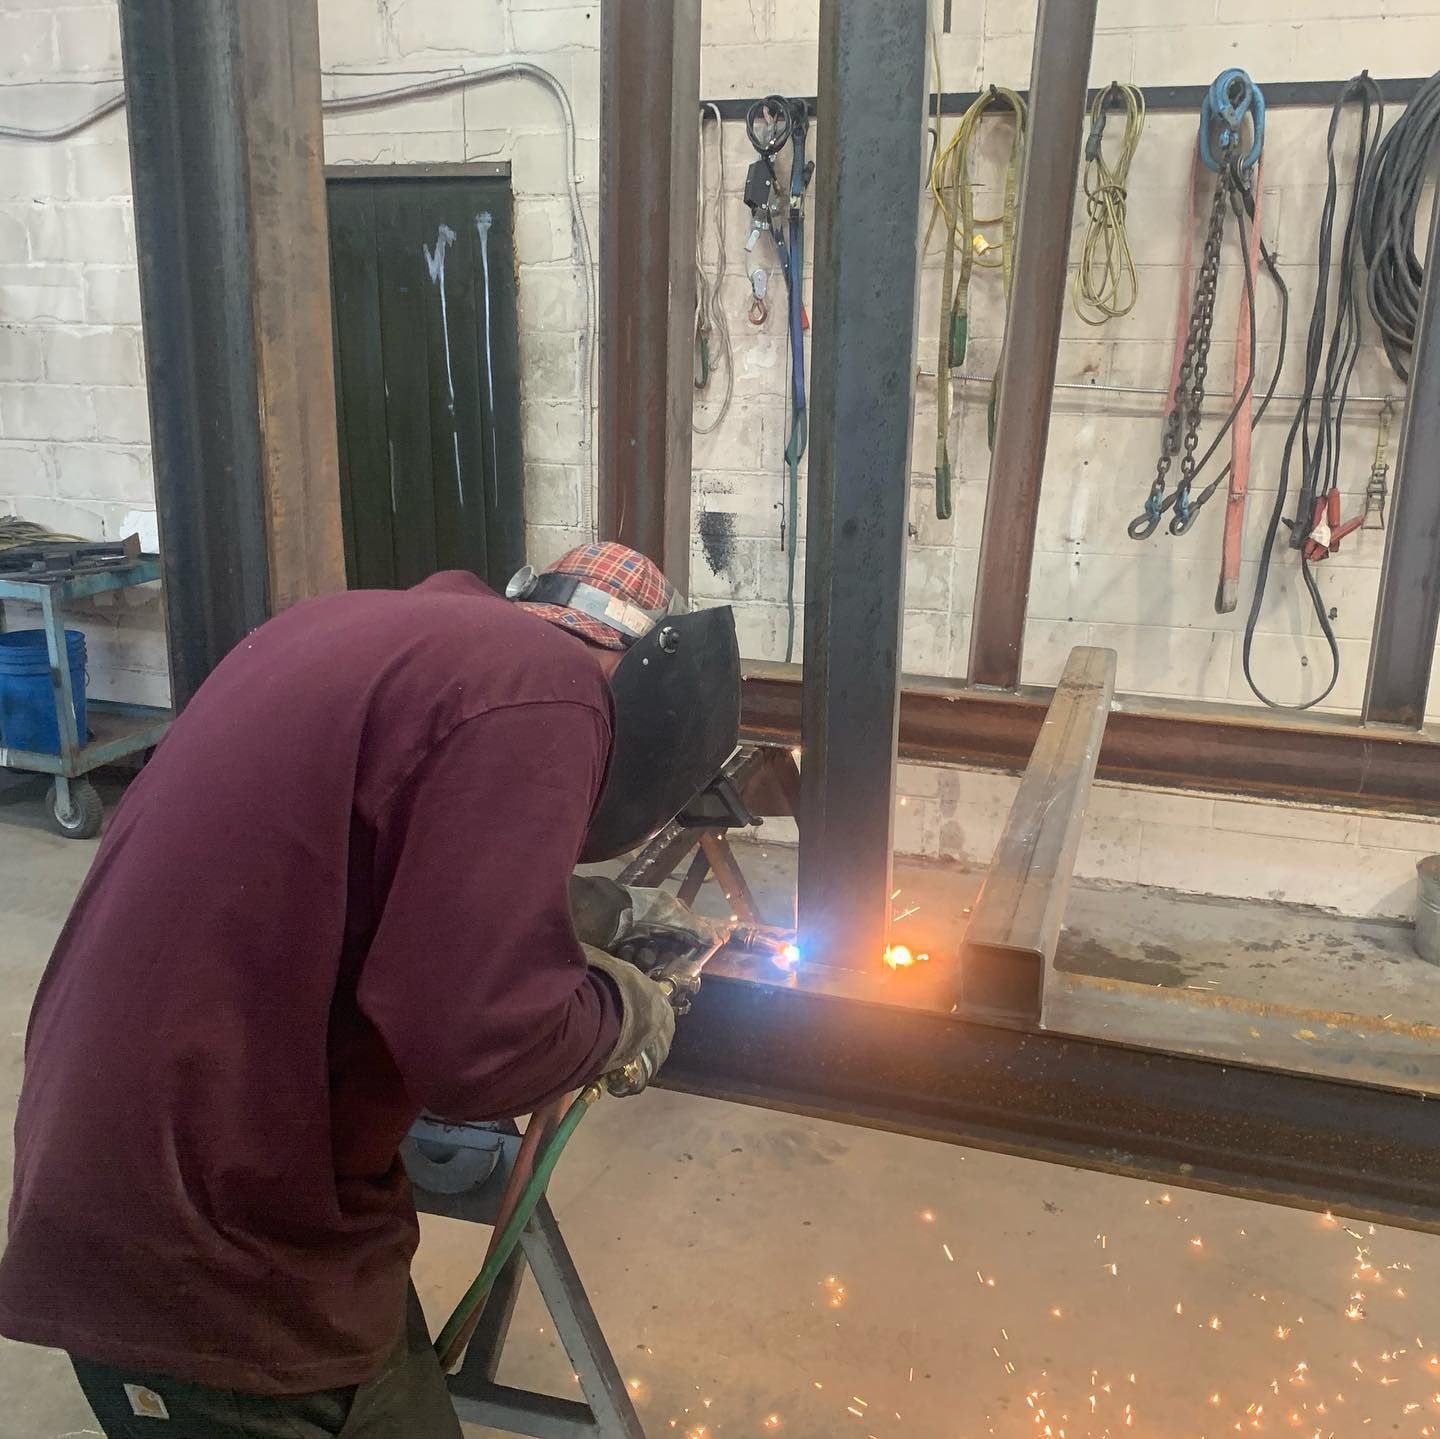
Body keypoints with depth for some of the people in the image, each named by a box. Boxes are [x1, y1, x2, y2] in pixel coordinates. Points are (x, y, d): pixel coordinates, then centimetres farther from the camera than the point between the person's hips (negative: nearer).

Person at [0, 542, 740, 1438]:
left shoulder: (373, 629, 10)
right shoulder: (541, 688, -19)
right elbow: (474, 1044, -25)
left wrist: (587, 912, 22)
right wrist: (619, 1011, -6)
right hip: (212, 1248, -8)